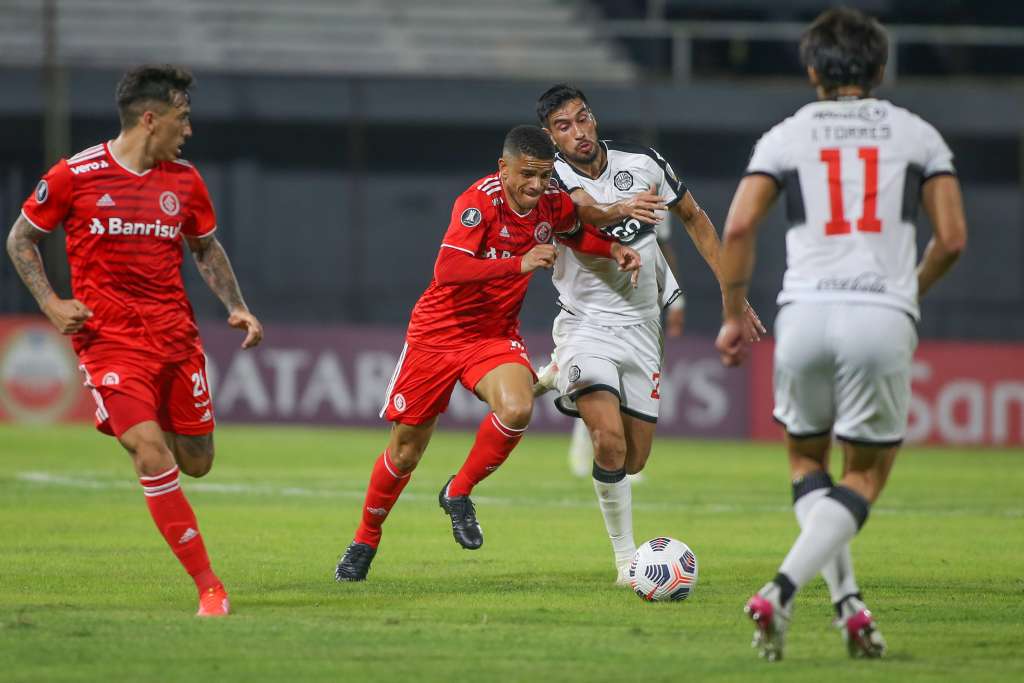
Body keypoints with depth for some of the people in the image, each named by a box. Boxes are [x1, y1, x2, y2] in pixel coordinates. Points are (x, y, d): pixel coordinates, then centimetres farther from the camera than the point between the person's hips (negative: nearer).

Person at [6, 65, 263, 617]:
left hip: (176, 335, 5)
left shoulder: (184, 181, 6)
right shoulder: (74, 176, -7)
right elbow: (20, 239, 5)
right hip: (108, 338, -5)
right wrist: (50, 303, -8)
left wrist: (235, 307, 7)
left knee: (196, 463, 9)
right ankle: (209, 587, -13)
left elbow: (206, 247, 22)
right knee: (153, 458, -18)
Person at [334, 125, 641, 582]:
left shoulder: (553, 205, -5)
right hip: (438, 332, -4)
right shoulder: (480, 201, -23)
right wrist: (520, 263, -41)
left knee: (517, 410, -28)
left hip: (495, 335, 4)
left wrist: (612, 249, 2)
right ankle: (365, 540, 29)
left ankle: (458, 494, -3)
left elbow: (574, 232, 21)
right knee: (405, 451, 5)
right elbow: (447, 269, -35)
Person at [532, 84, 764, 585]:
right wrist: (620, 210, -60)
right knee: (611, 443, -24)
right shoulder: (554, 179, -14)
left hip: (640, 327, 4)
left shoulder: (642, 163, -4)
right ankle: (626, 557, -11)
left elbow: (695, 219, 9)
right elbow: (585, 210, -37)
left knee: (634, 460, 8)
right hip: (587, 325, -4)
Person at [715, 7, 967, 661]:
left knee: (807, 461, 21)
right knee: (864, 478, 8)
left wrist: (735, 314, 10)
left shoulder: (788, 135, 11)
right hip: (883, 316, -1)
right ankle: (782, 590, -14)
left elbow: (738, 226, -1)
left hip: (805, 313, 1)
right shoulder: (917, 135, 12)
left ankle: (847, 599, 4)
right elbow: (952, 238, 7)